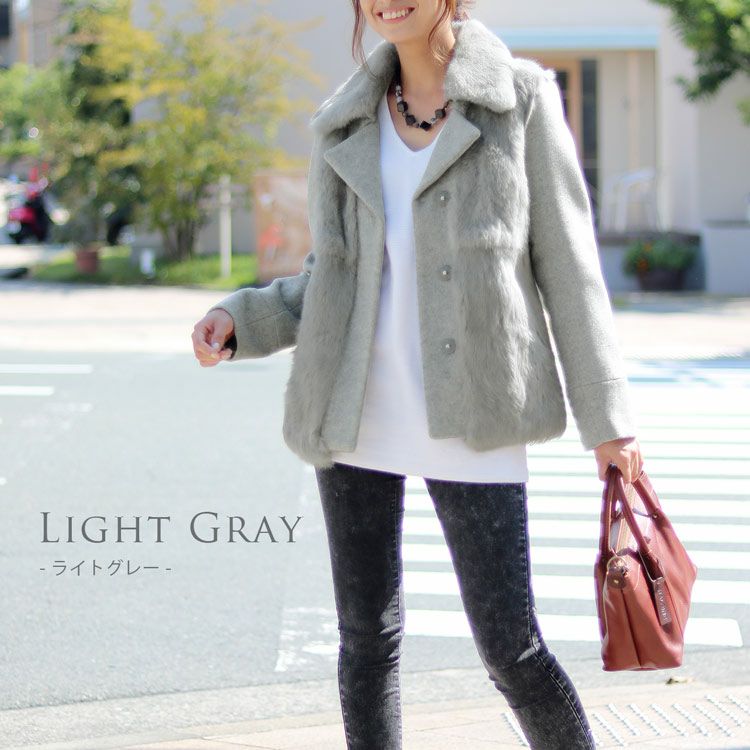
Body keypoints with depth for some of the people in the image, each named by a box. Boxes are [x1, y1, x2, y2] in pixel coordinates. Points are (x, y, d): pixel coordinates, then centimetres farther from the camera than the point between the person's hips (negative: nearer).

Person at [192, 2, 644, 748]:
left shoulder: (520, 98, 0)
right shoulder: (346, 121, 9)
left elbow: (566, 263, 0)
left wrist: (605, 416, -1)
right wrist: (238, 321, -3)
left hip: (470, 419, -3)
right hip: (355, 412, 4)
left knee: (508, 644, -4)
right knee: (366, 635, 8)